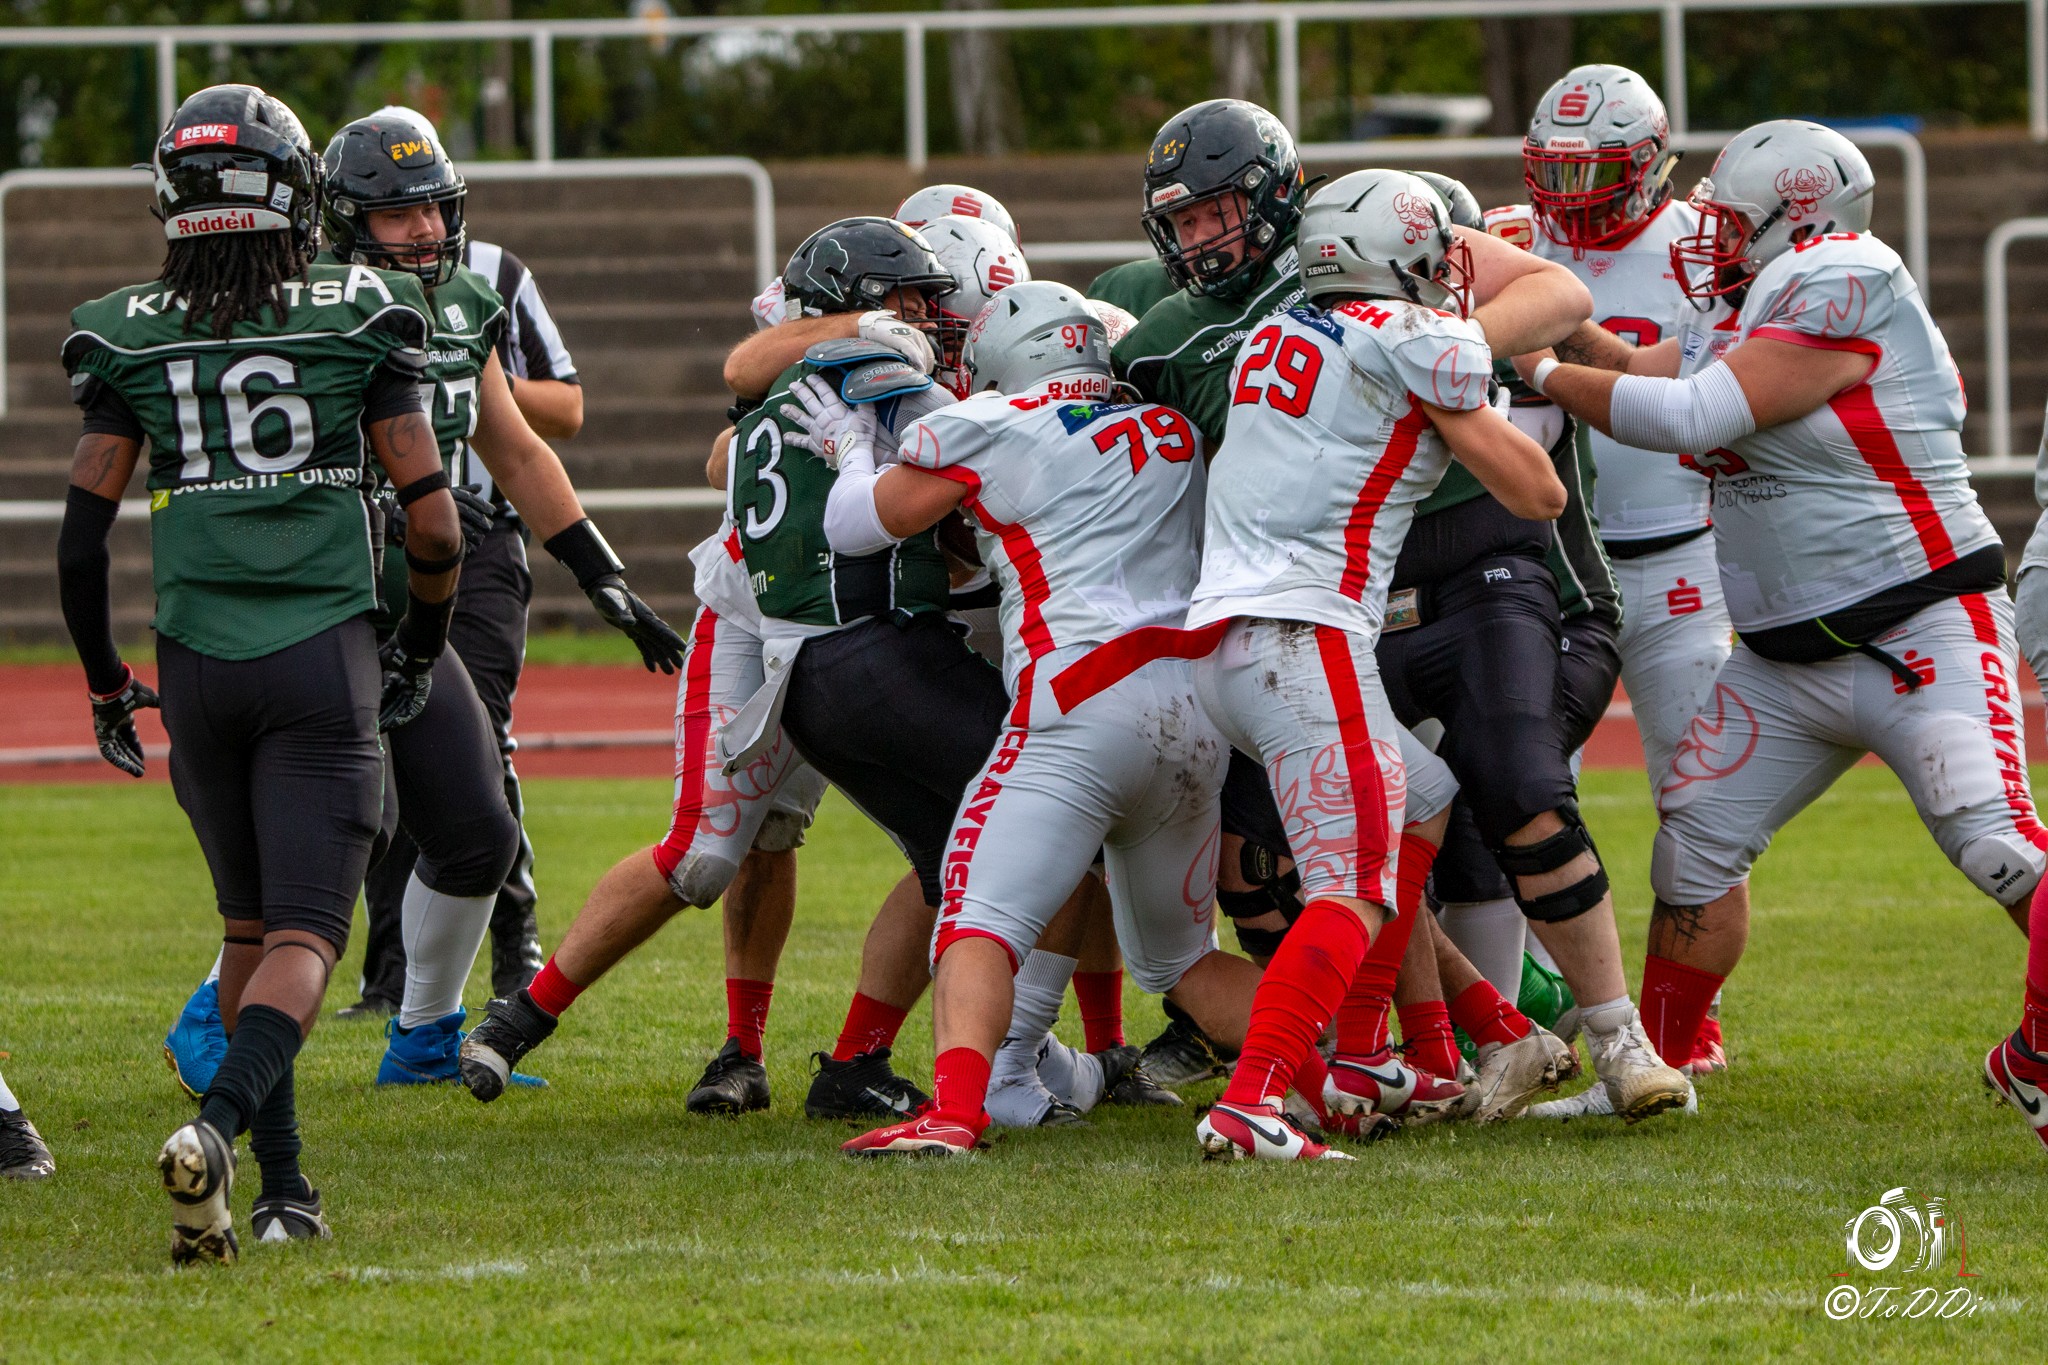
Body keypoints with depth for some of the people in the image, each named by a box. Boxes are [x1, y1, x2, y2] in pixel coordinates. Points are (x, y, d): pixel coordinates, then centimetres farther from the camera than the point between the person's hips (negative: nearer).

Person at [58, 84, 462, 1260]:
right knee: (306, 932, -3)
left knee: (250, 921, 19)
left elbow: (84, 533, 4)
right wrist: (423, 648, 17)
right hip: (323, 655, -3)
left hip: (196, 661, 3)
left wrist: (105, 679, 18)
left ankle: (284, 1184, 16)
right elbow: (432, 514, -1)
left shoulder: (132, 338, 2)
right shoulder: (359, 321, -2)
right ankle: (219, 1127, -29)